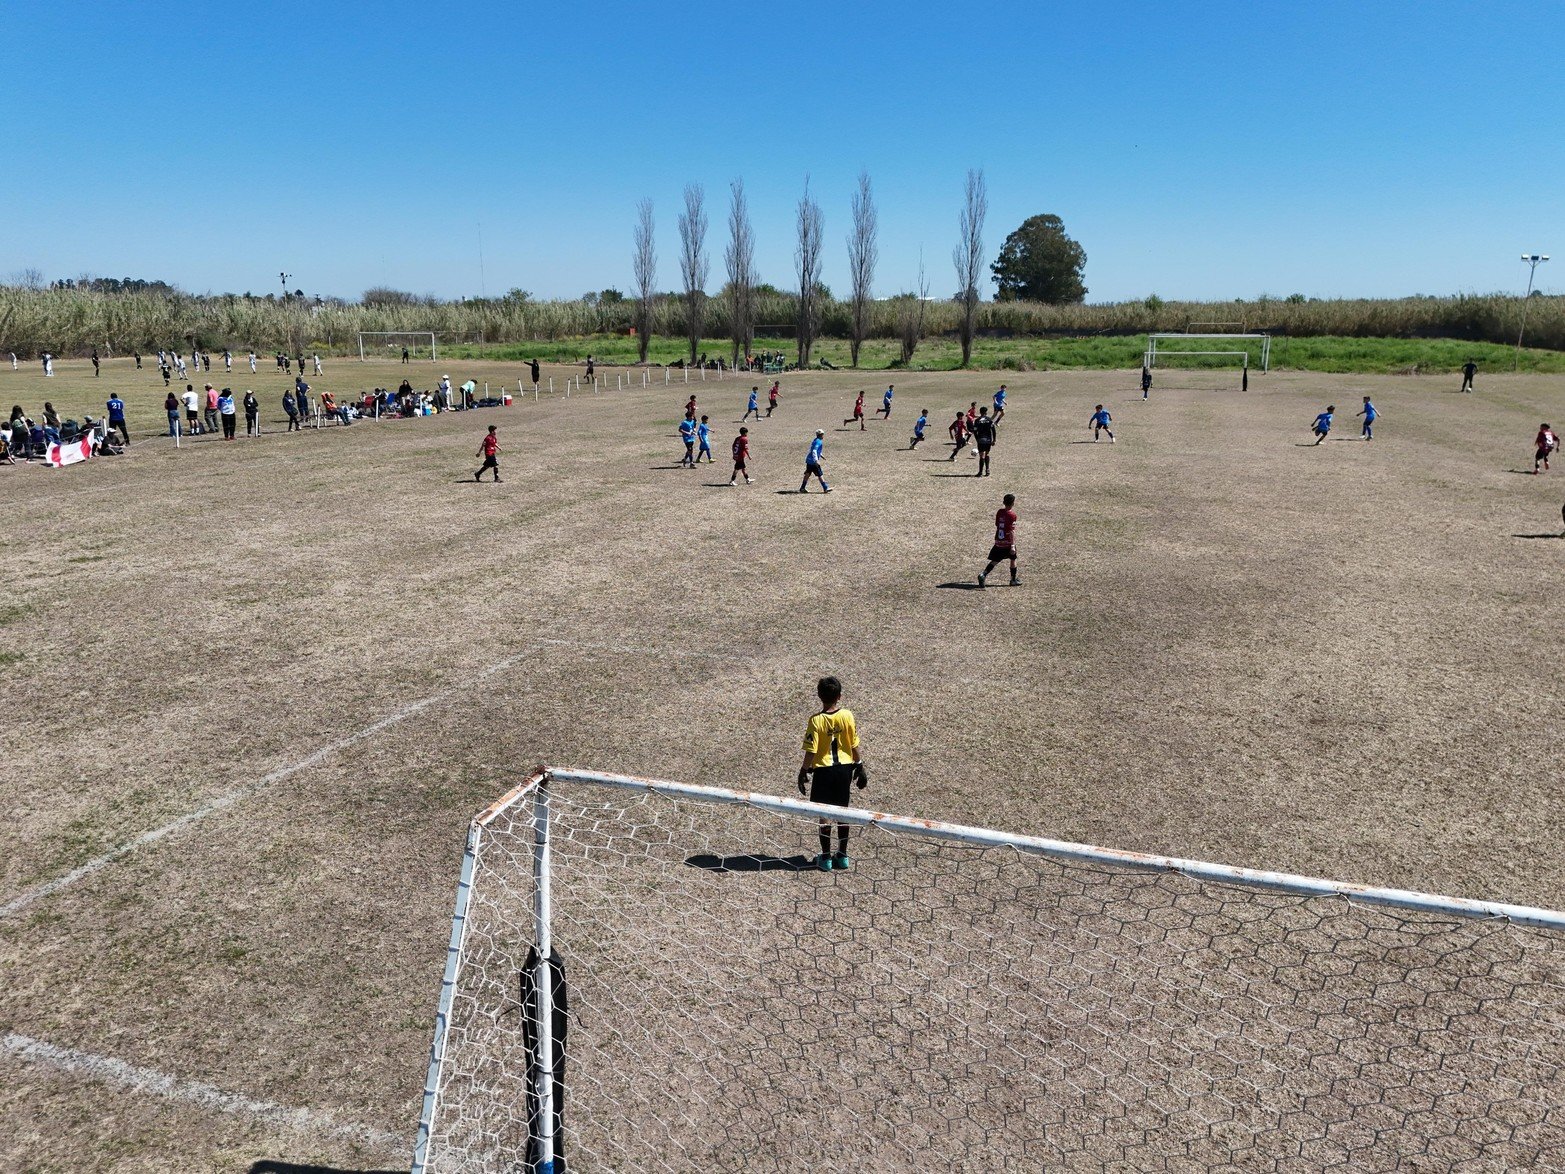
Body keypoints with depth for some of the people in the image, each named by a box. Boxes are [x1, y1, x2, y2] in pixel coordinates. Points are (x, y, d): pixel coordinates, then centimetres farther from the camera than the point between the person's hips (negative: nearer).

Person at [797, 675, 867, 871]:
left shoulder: (816, 721, -17)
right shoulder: (847, 716, -8)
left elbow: (811, 752, -14)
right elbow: (855, 745, -1)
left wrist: (804, 772, -2)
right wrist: (859, 766, 12)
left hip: (823, 770, -3)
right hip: (844, 768, 3)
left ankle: (826, 857, 16)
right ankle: (842, 855, 23)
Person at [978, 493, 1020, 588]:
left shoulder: (999, 512, 3)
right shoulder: (1012, 515, -15)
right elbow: (1012, 531, -19)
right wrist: (1013, 546, -20)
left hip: (998, 541, 5)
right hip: (1008, 542, -5)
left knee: (995, 560, 9)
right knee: (1013, 559, 14)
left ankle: (983, 575, -8)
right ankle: (1013, 580, 23)